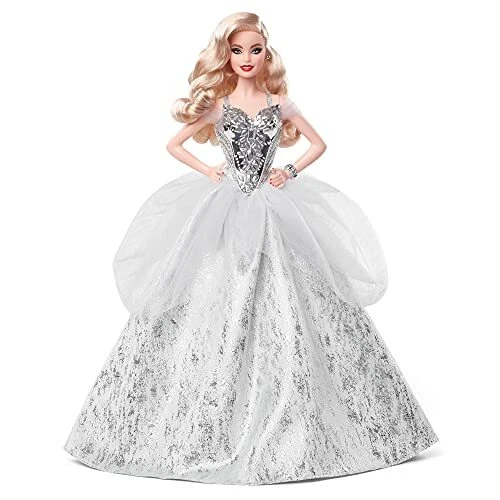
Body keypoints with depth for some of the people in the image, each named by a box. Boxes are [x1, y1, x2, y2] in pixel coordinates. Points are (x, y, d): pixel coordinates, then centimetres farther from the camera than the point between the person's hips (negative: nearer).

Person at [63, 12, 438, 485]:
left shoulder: (279, 102, 8)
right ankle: (207, 433, 6)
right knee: (215, 307, -5)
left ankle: (292, 432, 6)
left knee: (283, 310, -5)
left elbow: (318, 143, 16)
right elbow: (173, 144, 13)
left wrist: (291, 172, 2)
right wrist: (208, 172, 1)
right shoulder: (216, 104, 6)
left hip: (273, 211, 1)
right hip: (222, 213, 0)